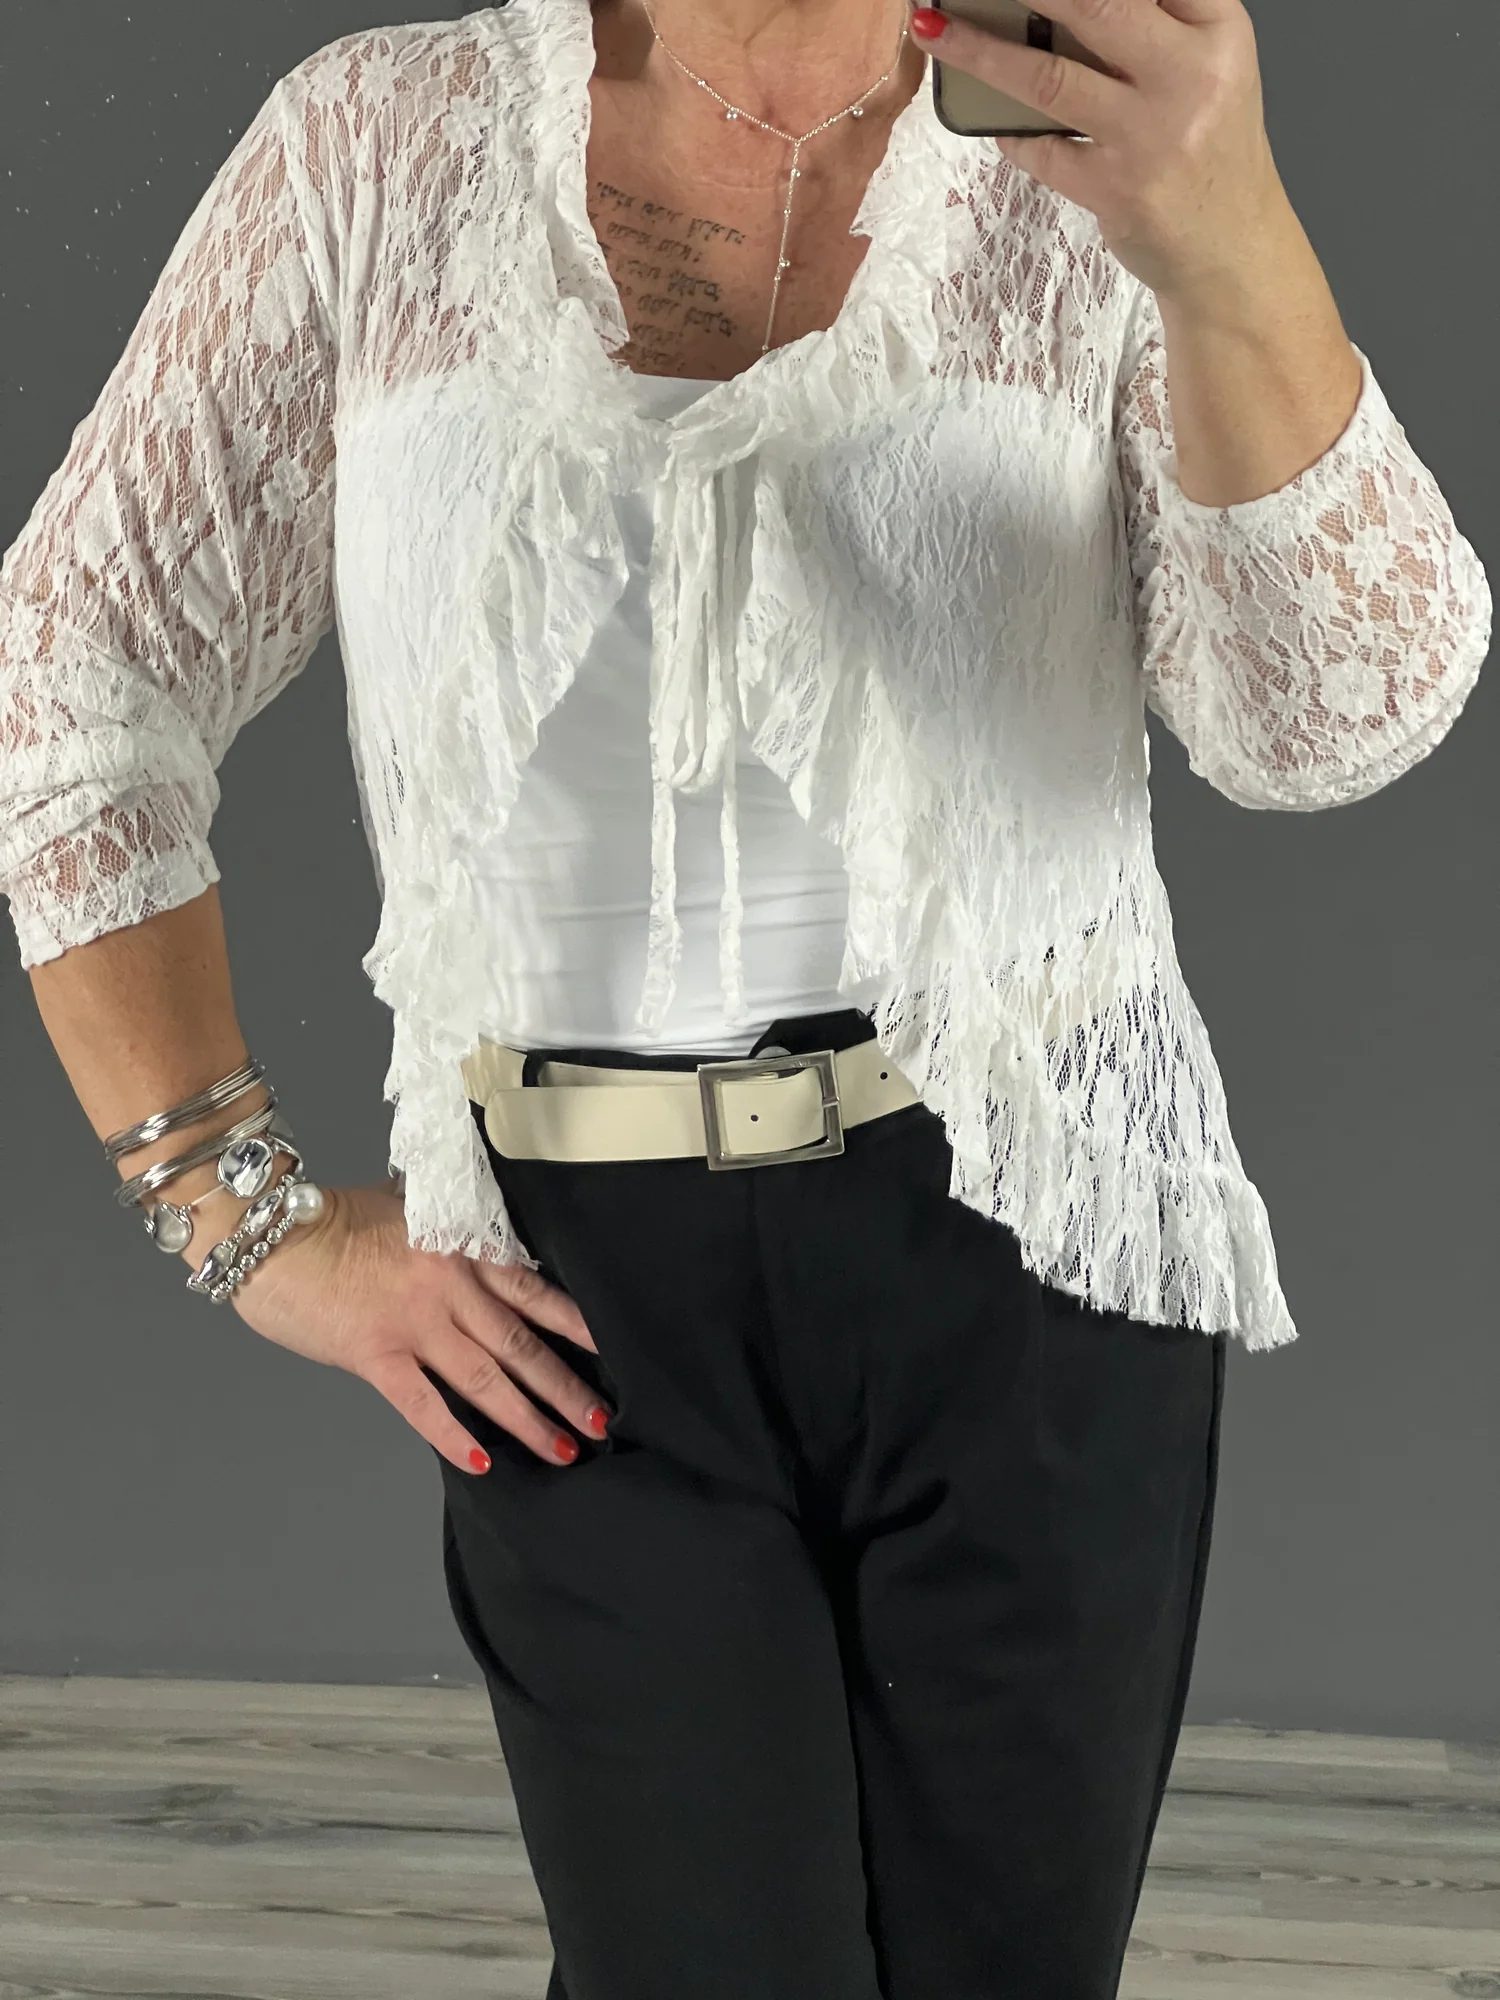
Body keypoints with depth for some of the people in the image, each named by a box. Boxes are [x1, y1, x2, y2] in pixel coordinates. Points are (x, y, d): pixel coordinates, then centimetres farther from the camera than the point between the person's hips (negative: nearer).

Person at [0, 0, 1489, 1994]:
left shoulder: (1080, 172, -2)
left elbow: (1334, 721, -15)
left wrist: (1228, 242, -33)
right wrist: (253, 1225, -2)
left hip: (1033, 1253, 1)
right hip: (590, 1296, 0)